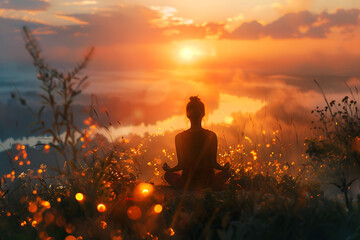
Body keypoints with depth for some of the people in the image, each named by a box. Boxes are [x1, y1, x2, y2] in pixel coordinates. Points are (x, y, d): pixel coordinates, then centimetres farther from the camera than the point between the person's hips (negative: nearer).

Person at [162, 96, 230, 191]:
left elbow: (181, 165, -8)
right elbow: (213, 164, -6)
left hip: (187, 184, 0)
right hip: (208, 183, 1)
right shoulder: (211, 136, -13)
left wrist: (168, 169, 15)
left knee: (168, 175, 30)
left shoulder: (180, 137, -13)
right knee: (226, 172, 31)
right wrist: (224, 168, 17)